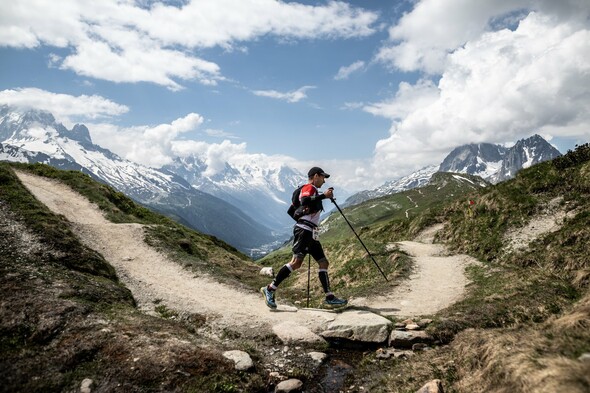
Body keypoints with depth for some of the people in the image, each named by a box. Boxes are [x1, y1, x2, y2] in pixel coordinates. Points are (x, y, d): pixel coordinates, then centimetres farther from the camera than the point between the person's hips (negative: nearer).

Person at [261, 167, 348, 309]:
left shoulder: (314, 191, 26)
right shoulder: (309, 188, -2)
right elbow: (304, 201, -25)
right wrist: (323, 196, -18)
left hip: (311, 233, 10)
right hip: (303, 230, -10)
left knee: (323, 263, 6)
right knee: (297, 262, -18)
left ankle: (329, 297, 9)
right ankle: (270, 289, -13)